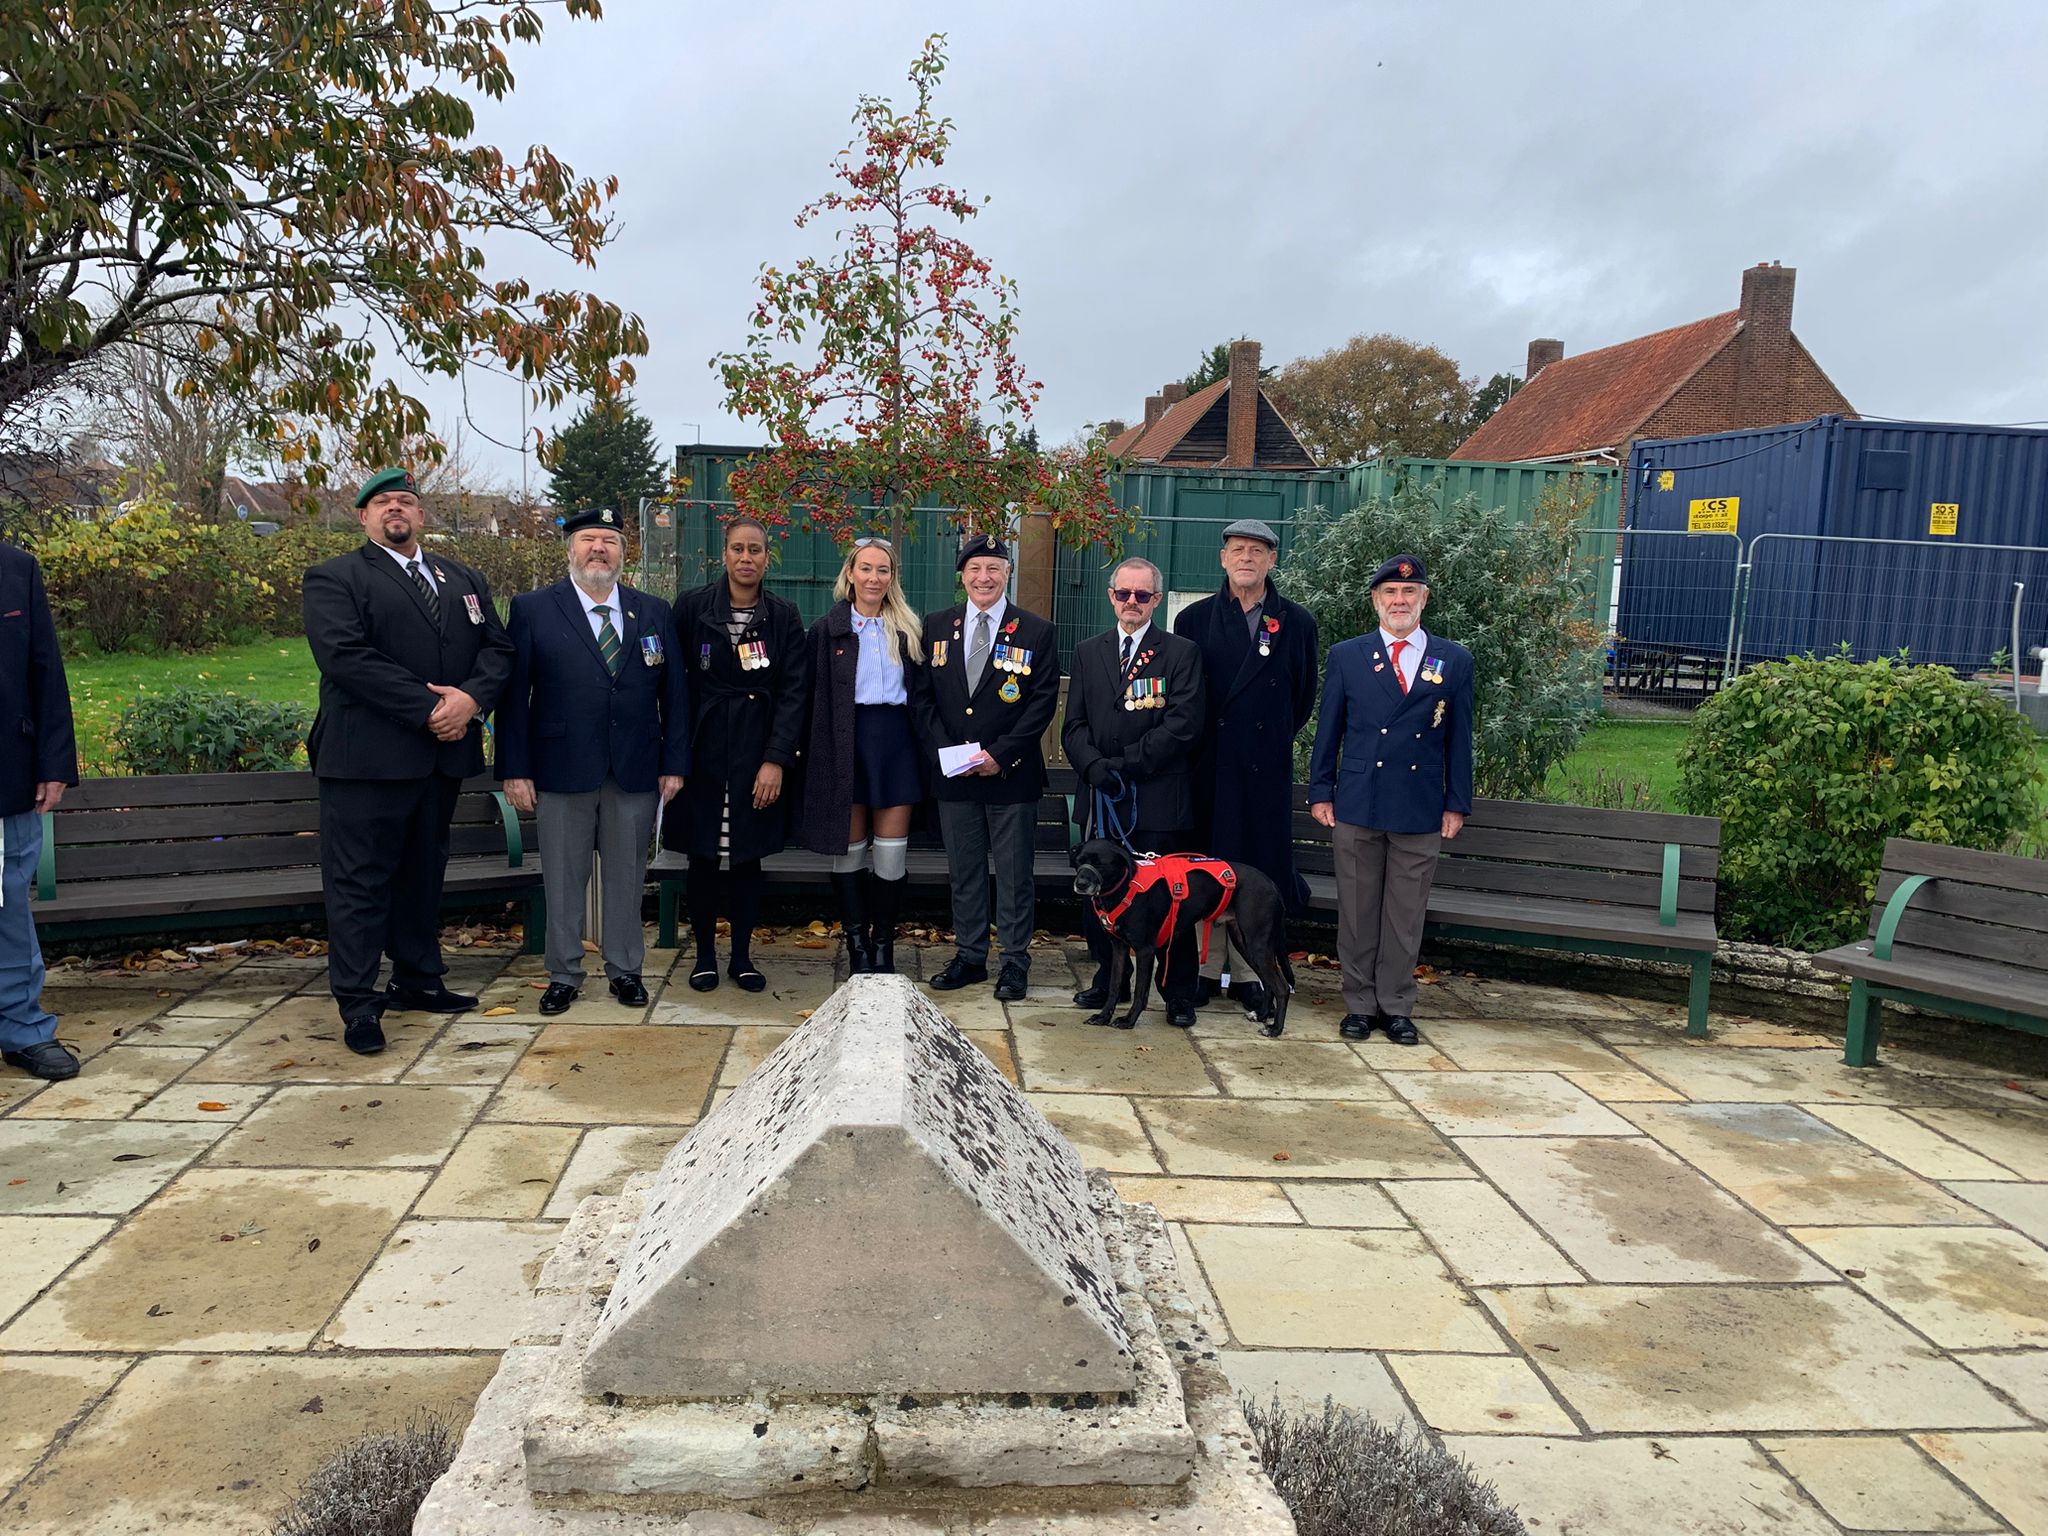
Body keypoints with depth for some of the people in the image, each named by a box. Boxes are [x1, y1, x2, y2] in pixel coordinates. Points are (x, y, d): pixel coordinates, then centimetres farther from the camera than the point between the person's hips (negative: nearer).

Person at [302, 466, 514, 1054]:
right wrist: (427, 709, -20)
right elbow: (347, 656, -16)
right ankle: (357, 1002, 6)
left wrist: (471, 697, -13)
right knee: (360, 879, -1)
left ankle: (418, 979, 28)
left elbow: (497, 647, 7)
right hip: (367, 757, -6)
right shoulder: (334, 579, -2)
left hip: (444, 755, 6)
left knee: (424, 871, 16)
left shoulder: (465, 580, 17)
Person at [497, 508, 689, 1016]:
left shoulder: (655, 613, 9)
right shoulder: (532, 609, 1)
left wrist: (674, 763, 2)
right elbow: (514, 695, -1)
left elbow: (674, 692, 8)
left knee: (627, 876, 10)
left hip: (637, 771, 2)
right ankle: (564, 975, 21)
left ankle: (625, 969, 24)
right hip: (561, 770, -2)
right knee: (563, 879, 7)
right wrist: (515, 769, -7)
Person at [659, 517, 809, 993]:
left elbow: (794, 692, -2)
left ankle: (742, 955, 19)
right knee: (702, 856, 5)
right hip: (703, 753, 0)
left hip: (759, 755, 1)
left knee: (749, 857, 6)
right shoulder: (693, 608, 0)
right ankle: (704, 953, 20)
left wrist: (777, 760, -9)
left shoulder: (784, 617, 2)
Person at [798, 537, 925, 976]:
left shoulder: (908, 629, 8)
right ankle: (857, 947, 16)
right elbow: (815, 698, 1)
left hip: (895, 739, 1)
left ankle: (884, 945, 14)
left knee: (891, 854, 1)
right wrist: (818, 754, -5)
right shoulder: (828, 629, 3)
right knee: (849, 850, 5)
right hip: (846, 743, -1)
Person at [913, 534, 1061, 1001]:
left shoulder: (1036, 632, -1)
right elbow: (923, 695, 7)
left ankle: (1015, 962, 14)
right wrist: (942, 750, -7)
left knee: (1014, 874, 4)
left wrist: (1001, 755, -14)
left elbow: (1043, 701, -6)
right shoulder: (936, 626, 8)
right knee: (963, 871, 12)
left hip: (1011, 775, -3)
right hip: (951, 774, 3)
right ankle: (969, 956, 23)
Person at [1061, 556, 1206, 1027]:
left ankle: (1178, 993, 12)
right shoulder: (1088, 652, 13)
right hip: (1101, 798, 4)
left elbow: (1184, 725, -9)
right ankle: (1109, 979, 27)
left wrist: (1126, 763, -14)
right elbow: (1075, 725, 9)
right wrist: (1095, 767, -10)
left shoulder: (1182, 653, 1)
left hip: (1159, 798, -4)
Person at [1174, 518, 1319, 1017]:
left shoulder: (1296, 623, 5)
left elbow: (1304, 696, 10)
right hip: (1208, 765, 0)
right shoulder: (1194, 619, 6)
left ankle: (1248, 973, 14)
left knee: (1258, 869, 4)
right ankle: (1204, 969, 15)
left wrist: (1277, 739, 9)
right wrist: (1193, 746, 7)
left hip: (1267, 768, 0)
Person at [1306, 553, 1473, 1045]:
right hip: (1356, 806, 0)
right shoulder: (1346, 655, 5)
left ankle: (1396, 1007, 19)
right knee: (1357, 911, 6)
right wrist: (1320, 793, 2)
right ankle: (1360, 1004, 18)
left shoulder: (1454, 661, 6)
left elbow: (1459, 739, 7)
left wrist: (1457, 803, 4)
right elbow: (1328, 730, 7)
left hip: (1420, 811, 0)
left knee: (1406, 914, 7)